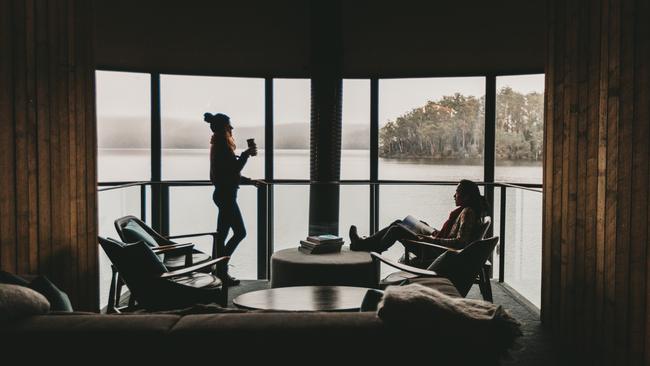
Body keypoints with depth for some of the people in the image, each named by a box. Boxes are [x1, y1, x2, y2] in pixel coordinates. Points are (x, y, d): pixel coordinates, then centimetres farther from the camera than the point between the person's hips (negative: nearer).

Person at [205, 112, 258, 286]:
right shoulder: (222, 145, -15)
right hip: (226, 195, -10)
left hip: (223, 193, 10)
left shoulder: (219, 144, 17)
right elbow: (234, 168, -19)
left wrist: (250, 181, 25)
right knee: (240, 232, -6)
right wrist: (246, 154, -10)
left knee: (221, 234, 11)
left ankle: (219, 270, 17)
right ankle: (221, 269, -3)